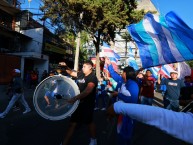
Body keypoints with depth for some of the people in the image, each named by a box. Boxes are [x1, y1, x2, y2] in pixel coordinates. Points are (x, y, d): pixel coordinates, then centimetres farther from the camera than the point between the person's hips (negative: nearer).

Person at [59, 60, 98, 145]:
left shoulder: (93, 78, -20)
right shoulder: (81, 74, 2)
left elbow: (87, 91, -35)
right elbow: (71, 73, 18)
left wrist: (75, 98, -45)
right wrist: (65, 67, -2)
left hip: (87, 104, -6)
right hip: (78, 102, 6)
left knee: (89, 122, 15)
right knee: (72, 123, 13)